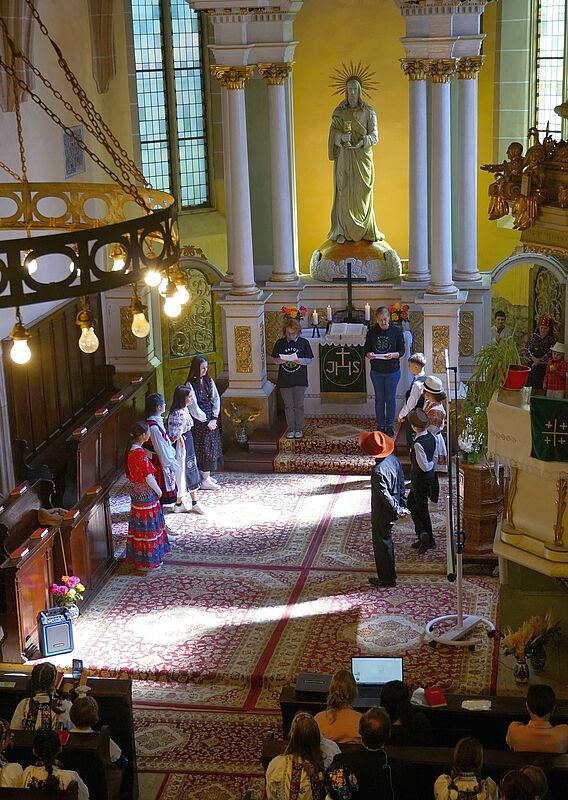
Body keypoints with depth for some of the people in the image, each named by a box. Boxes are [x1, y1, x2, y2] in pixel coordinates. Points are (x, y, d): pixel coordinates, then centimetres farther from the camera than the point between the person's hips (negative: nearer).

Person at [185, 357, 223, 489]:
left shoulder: (209, 381, 6)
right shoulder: (190, 384, -13)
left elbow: (216, 399, 3)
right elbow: (193, 407, -16)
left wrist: (214, 418, -8)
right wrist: (206, 421, -14)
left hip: (211, 419, 6)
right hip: (199, 422, -6)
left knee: (212, 447, 10)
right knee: (203, 448, -4)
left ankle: (206, 475, 22)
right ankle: (205, 480, 1)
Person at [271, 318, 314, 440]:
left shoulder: (304, 342, -1)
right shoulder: (279, 343, 3)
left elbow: (309, 359, 1)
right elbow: (274, 359, 7)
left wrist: (301, 361, -19)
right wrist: (279, 361, -15)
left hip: (300, 380, -1)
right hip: (284, 380, 1)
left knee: (299, 405, 5)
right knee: (288, 406, 8)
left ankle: (299, 429, 16)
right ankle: (291, 429, 17)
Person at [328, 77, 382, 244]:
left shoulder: (368, 112, 2)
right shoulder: (338, 112, 6)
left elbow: (374, 136, -5)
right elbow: (333, 134, 0)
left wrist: (362, 142, -25)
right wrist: (342, 137, -23)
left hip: (362, 158, -1)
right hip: (344, 158, 1)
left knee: (362, 193, 0)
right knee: (344, 192, -2)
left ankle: (366, 231, 8)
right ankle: (343, 231, 2)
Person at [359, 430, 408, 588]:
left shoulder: (378, 471, -32)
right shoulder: (393, 459, -5)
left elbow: (385, 495, -27)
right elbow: (401, 483, 5)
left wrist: (398, 510, -14)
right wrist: (402, 505, 12)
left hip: (382, 514, -9)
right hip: (391, 511, 9)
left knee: (382, 544, 8)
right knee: (387, 541, 24)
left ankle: (386, 578, 21)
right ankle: (389, 574, 39)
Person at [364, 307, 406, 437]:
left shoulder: (396, 331, -6)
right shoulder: (372, 332, -2)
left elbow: (402, 351, -4)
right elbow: (366, 349, 3)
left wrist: (393, 355, -24)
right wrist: (369, 355, -19)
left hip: (392, 371, -1)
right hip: (376, 371, 1)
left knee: (390, 398, 7)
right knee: (379, 399, 10)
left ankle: (390, 426, 20)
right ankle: (380, 426, 22)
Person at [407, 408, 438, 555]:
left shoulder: (418, 444, -30)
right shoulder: (430, 437, -3)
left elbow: (424, 466, -26)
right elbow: (434, 458, 8)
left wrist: (431, 465, -8)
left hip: (420, 480, -9)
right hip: (429, 477, 9)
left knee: (421, 509, 6)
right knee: (411, 503, 21)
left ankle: (426, 536, 12)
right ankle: (423, 534, 24)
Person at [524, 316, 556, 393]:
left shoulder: (552, 339, -1)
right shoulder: (533, 336, 10)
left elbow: (550, 354, -10)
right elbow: (526, 348, 3)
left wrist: (539, 361, -14)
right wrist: (533, 358, -11)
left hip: (544, 367, -3)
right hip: (531, 366, 3)